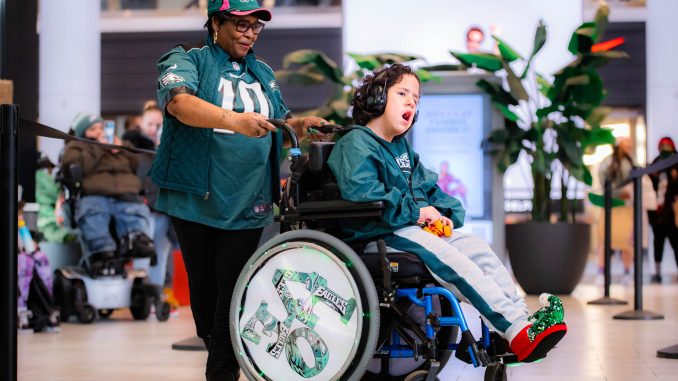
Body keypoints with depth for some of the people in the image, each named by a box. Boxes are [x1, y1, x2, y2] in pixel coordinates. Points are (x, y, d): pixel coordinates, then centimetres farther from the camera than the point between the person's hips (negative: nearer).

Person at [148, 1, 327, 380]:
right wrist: (233, 119, -39)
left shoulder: (262, 74, 15)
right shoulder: (186, 60, -2)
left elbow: (277, 126, 21)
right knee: (204, 287, 11)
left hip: (247, 205, 3)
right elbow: (179, 101, -23)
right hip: (196, 201, -3)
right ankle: (216, 347, 33)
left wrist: (299, 125, -3)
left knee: (233, 291, -2)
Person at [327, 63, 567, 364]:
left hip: (417, 227, 9)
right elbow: (359, 190, -22)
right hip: (379, 234, -9)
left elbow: (428, 188, 26)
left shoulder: (402, 148, 27)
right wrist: (415, 211, -19)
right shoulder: (356, 143, -4)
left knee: (478, 248, -11)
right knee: (452, 260, -27)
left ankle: (522, 319, -23)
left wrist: (445, 213, 1)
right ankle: (518, 331, -35)